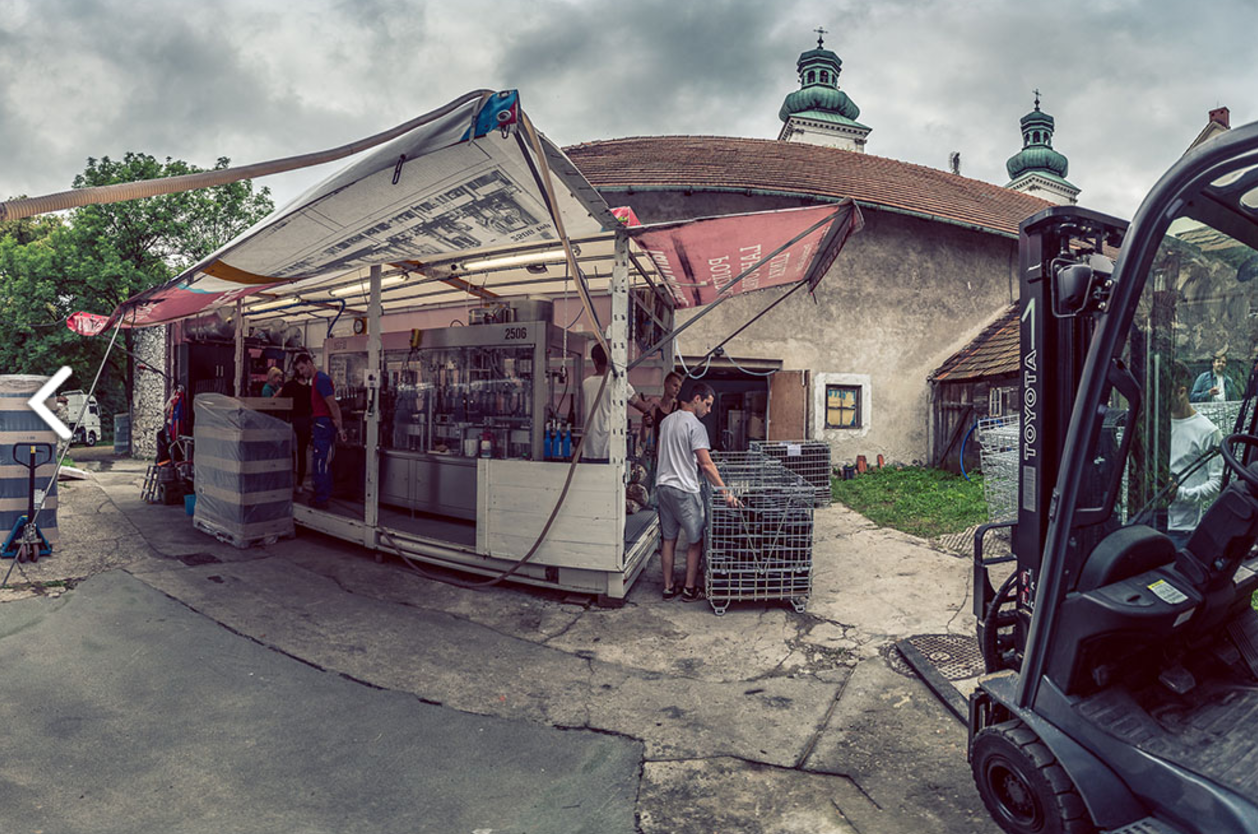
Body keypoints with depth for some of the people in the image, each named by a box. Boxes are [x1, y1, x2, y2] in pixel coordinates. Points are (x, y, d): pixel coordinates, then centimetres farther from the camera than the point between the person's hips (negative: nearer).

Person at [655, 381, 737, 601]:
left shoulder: (666, 421, 11)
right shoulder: (695, 425, -14)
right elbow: (706, 464, -21)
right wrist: (725, 491, -21)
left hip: (663, 486, 8)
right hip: (684, 490, -8)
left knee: (669, 539, 13)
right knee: (695, 540, 7)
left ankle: (668, 587, 20)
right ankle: (689, 589, 14)